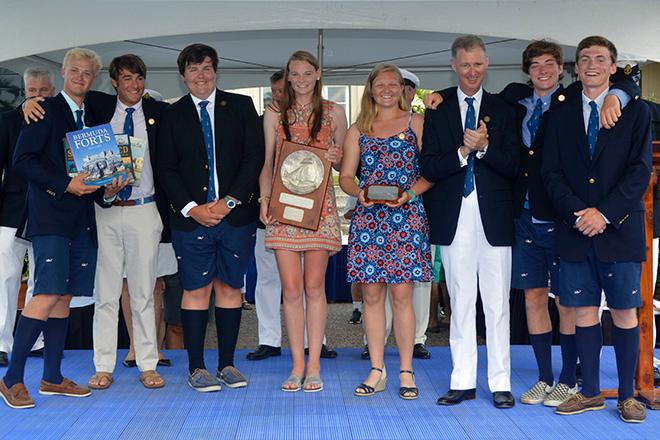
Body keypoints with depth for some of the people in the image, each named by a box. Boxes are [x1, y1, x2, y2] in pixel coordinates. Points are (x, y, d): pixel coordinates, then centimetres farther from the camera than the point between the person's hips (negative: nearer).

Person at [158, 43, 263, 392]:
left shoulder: (241, 106, 8)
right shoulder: (172, 115, 9)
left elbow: (255, 156, 1)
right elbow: (166, 169, 4)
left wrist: (230, 201, -8)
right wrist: (192, 208, -8)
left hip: (236, 216, 1)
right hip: (191, 217, 0)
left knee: (230, 287, 5)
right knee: (196, 290, 0)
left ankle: (227, 364, 15)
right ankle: (196, 368, 9)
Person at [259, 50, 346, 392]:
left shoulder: (333, 113, 11)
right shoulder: (274, 115, 12)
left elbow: (345, 162, 15)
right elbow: (266, 163, 10)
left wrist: (336, 158, -8)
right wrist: (264, 199, -4)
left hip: (319, 206, 0)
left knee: (314, 287, -1)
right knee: (292, 289, -1)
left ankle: (313, 365, 8)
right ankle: (298, 365, 8)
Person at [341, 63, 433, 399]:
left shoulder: (416, 123, 8)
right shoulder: (358, 130, 15)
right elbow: (346, 176, 12)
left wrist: (410, 193, -14)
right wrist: (359, 193, -8)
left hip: (406, 217, -2)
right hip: (368, 218, 3)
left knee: (401, 293, -5)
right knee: (371, 294, 3)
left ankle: (406, 372, 6)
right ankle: (376, 371, 12)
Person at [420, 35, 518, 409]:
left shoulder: (503, 110, 8)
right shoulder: (437, 111, 8)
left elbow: (514, 167, 0)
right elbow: (428, 168, -1)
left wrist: (484, 147, -15)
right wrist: (463, 151, -15)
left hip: (494, 218, 0)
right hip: (454, 219, 1)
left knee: (498, 304, 3)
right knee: (461, 303, 8)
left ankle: (500, 383, 12)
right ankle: (463, 382, 16)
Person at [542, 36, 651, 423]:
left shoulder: (636, 111, 4)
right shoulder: (561, 116, 11)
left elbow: (640, 172, -4)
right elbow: (552, 173, 6)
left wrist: (604, 213, -13)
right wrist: (577, 213, -9)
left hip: (620, 229, -2)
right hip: (576, 231, 2)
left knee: (625, 312, 2)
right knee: (584, 311, 7)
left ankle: (627, 395, 14)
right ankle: (590, 393, 18)